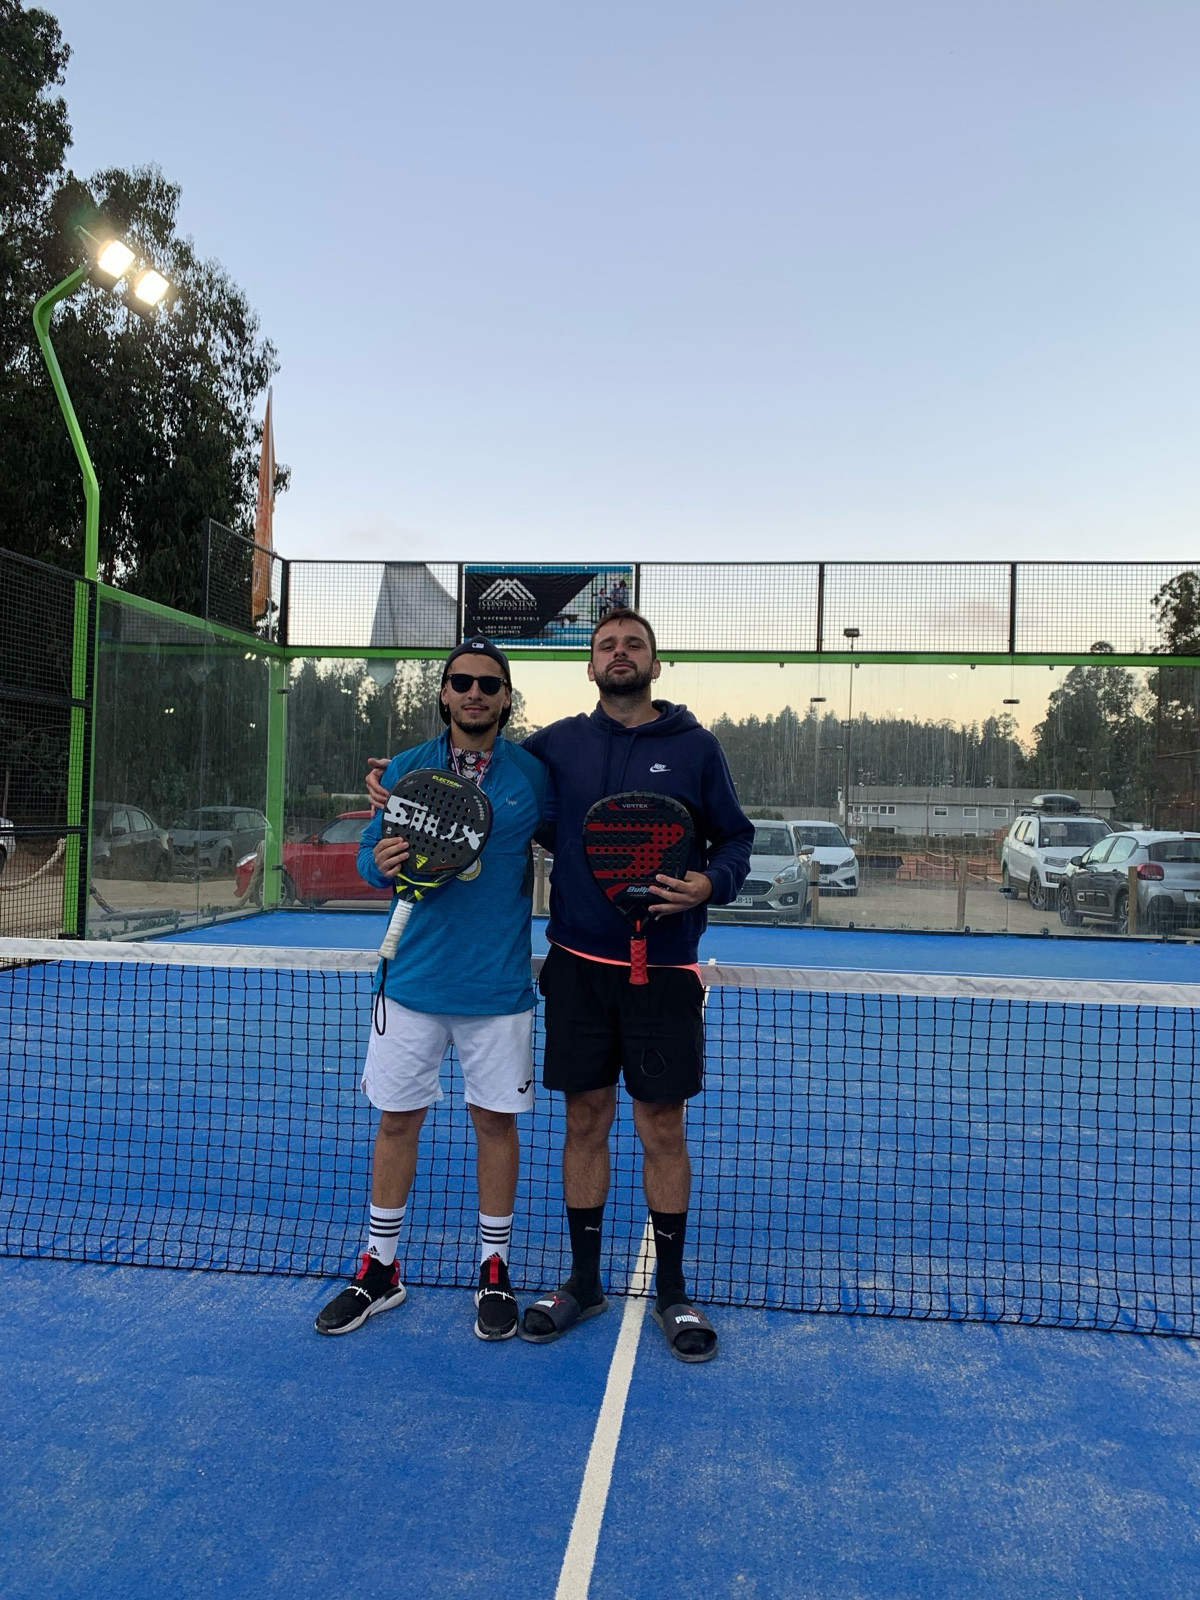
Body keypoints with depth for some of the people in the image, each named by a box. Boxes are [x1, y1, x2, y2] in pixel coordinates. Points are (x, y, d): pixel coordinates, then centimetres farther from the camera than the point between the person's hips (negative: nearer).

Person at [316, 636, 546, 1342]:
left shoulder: (533, 773, -1)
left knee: (496, 1121, 9)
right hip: (413, 980, 1)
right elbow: (369, 854, 4)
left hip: (499, 986, -1)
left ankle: (495, 1272, 28)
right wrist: (381, 862, -17)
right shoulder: (405, 768, 2)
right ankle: (380, 1270, 29)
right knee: (397, 1120, 10)